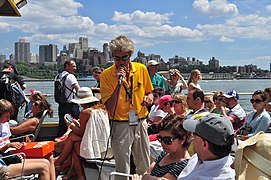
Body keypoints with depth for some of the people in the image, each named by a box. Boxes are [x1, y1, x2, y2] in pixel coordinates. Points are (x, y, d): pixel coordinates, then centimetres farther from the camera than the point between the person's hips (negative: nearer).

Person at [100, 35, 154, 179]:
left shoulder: (141, 69, 0)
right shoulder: (106, 75, -10)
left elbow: (148, 92, 16)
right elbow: (110, 108, -15)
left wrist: (149, 97, -8)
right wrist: (119, 83, -23)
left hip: (141, 123, 4)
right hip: (120, 125, -4)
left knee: (145, 167, 16)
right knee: (123, 169, 1)